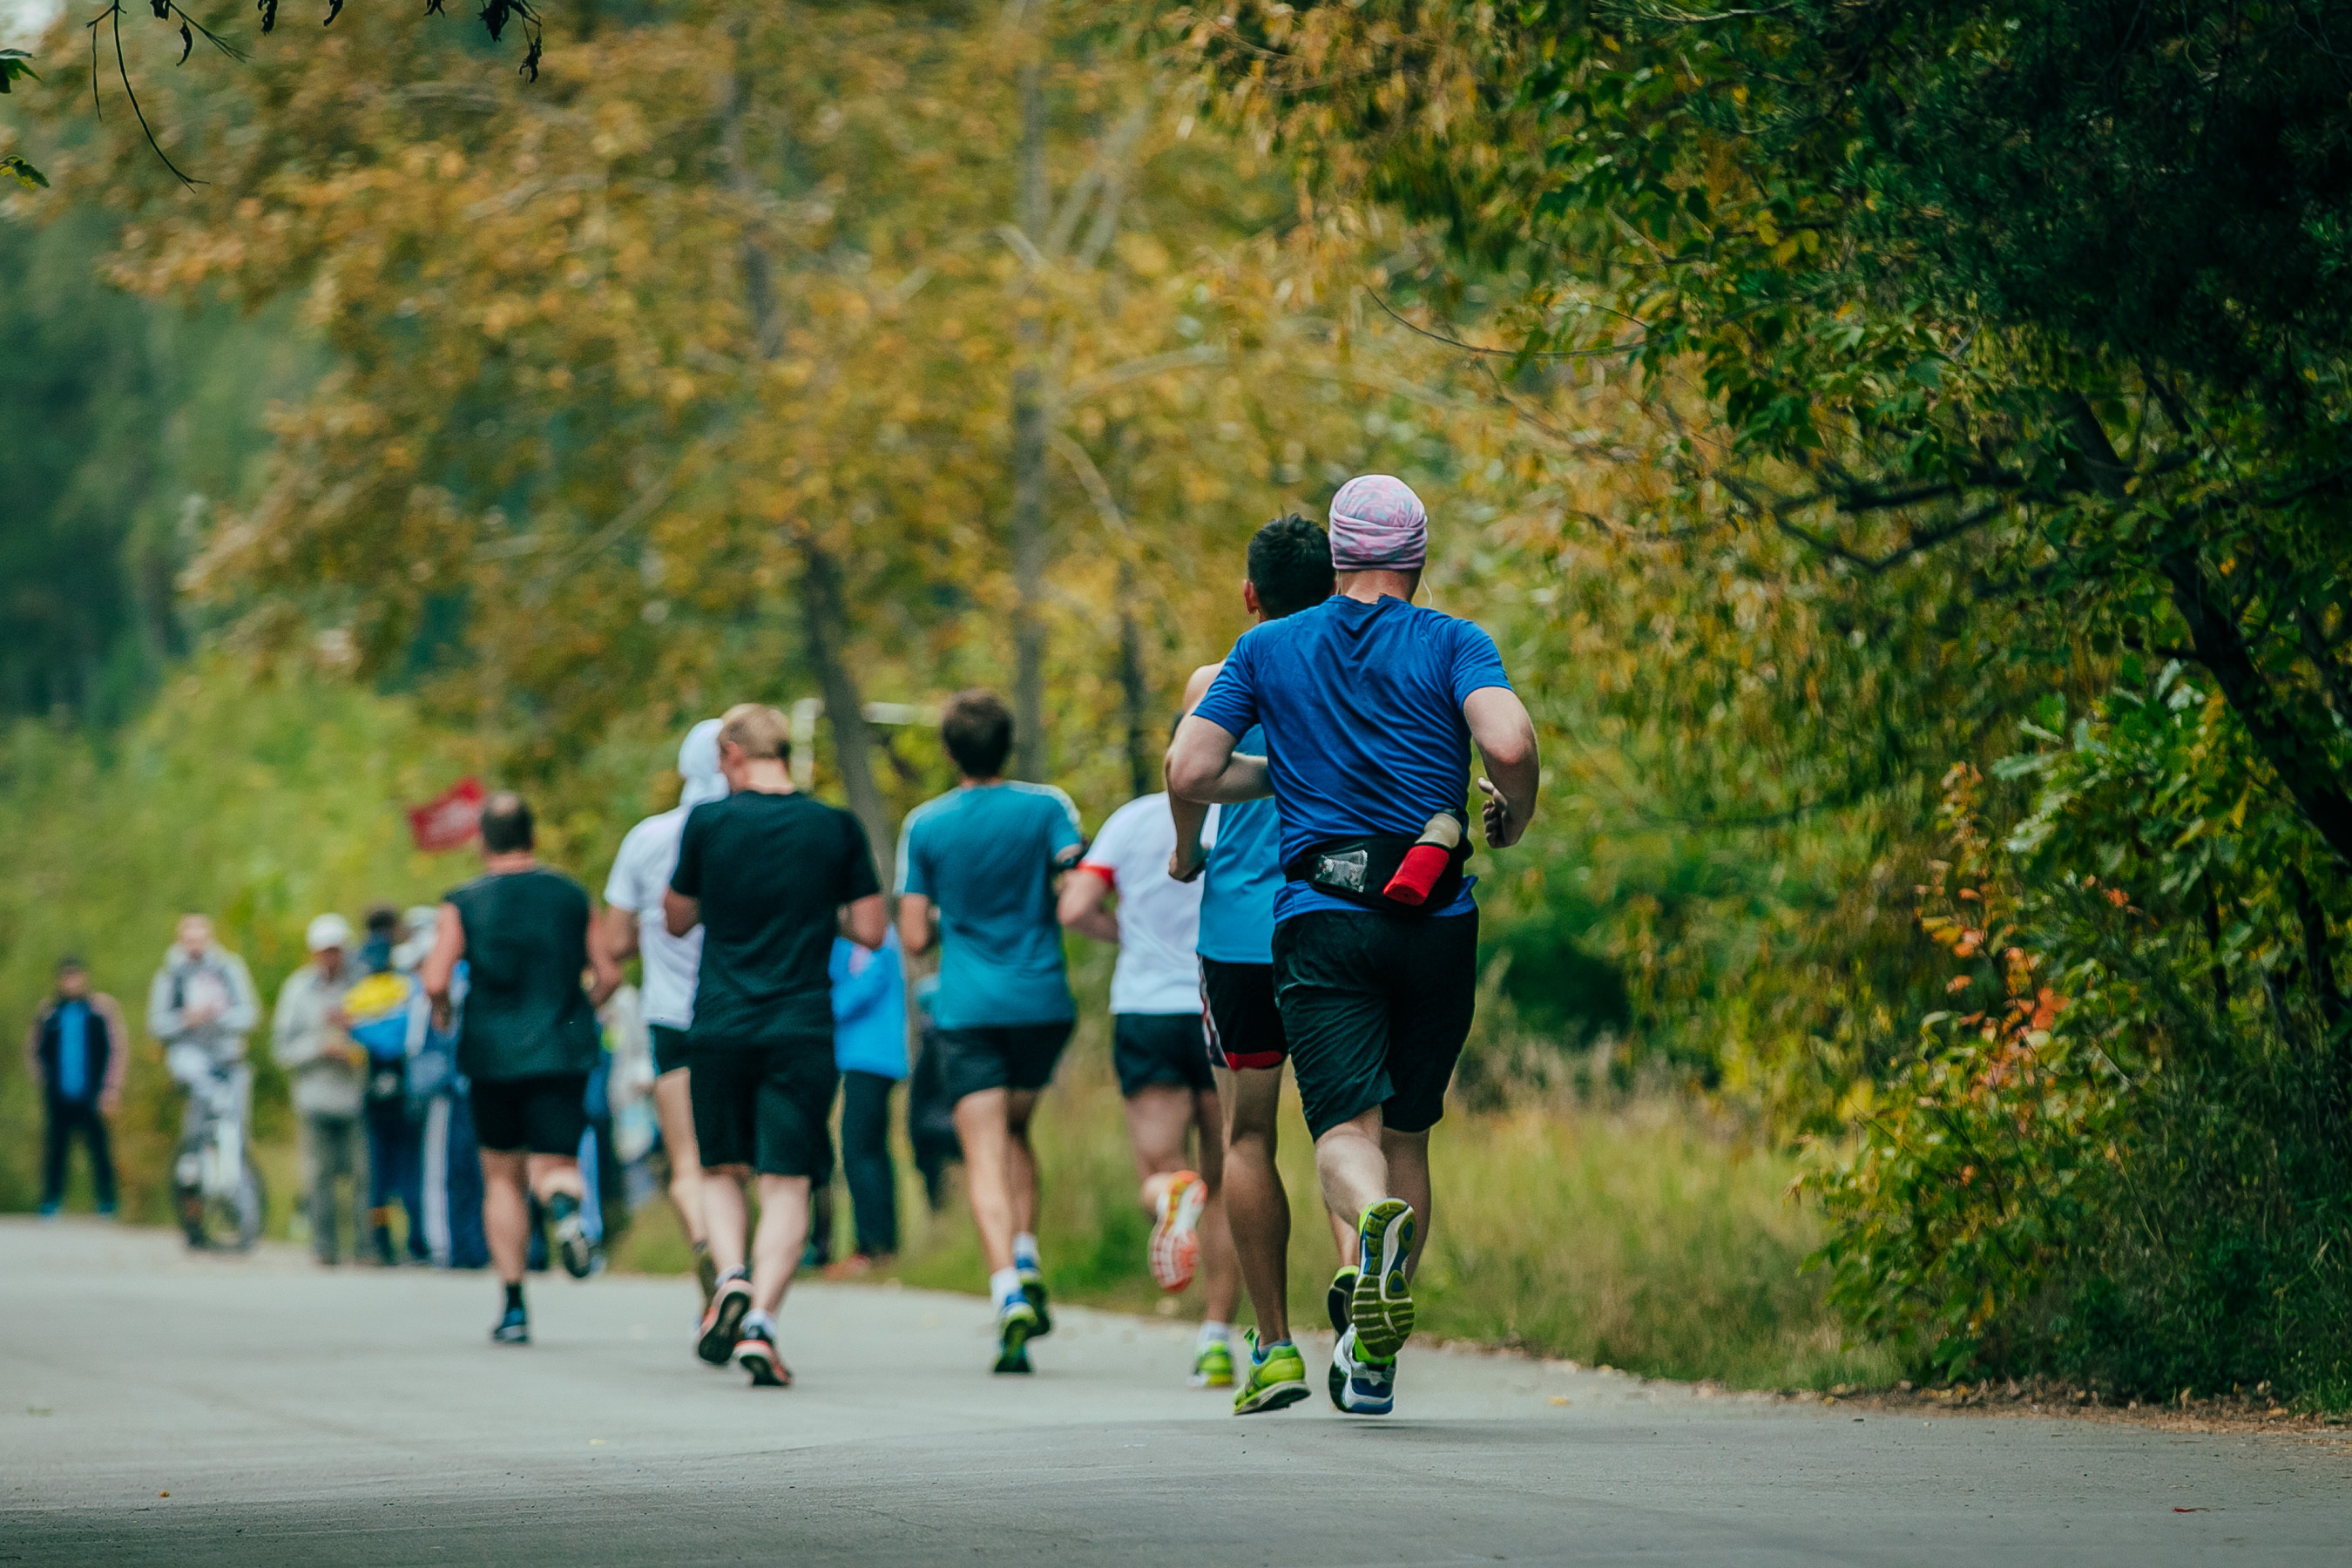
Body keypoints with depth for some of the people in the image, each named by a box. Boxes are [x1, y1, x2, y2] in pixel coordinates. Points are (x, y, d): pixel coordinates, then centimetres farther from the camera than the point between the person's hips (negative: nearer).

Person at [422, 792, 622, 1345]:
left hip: (492, 1054, 0)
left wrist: (441, 1012, 11)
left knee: (502, 1178, 14)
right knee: (555, 1165, 3)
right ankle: (564, 1205, -36)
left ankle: (514, 1307, 10)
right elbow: (609, 974, 3)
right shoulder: (571, 897, 5)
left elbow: (436, 981, -11)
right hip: (561, 1052, 0)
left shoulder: (462, 905, -1)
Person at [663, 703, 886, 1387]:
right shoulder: (837, 829, 0)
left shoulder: (708, 824, -2)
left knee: (721, 1170, 16)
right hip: (803, 1031, 0)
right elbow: (870, 931, 3)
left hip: (720, 1026, 0)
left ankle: (732, 1278, -10)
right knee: (788, 1183, 1)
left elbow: (678, 919, 10)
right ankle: (760, 1323, -13)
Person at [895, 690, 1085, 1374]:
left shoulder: (924, 826, 1)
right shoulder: (1046, 807, -1)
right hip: (1043, 1000, 1)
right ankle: (1026, 1259, 5)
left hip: (968, 1007, -1)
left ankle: (1008, 1290, -22)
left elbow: (915, 938, 1)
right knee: (1015, 1129, 23)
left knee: (985, 1153, -4)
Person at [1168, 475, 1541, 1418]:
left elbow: (1189, 771, 3)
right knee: (1408, 1133, 15)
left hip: (1322, 917, 0)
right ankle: (1376, 1359, 17)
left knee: (1346, 1128, -10)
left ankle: (1375, 1218, -46)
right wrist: (1513, 817, 6)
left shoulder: (1269, 649, 10)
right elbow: (1510, 743, -14)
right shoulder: (1452, 644, 4)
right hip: (1436, 918, 1)